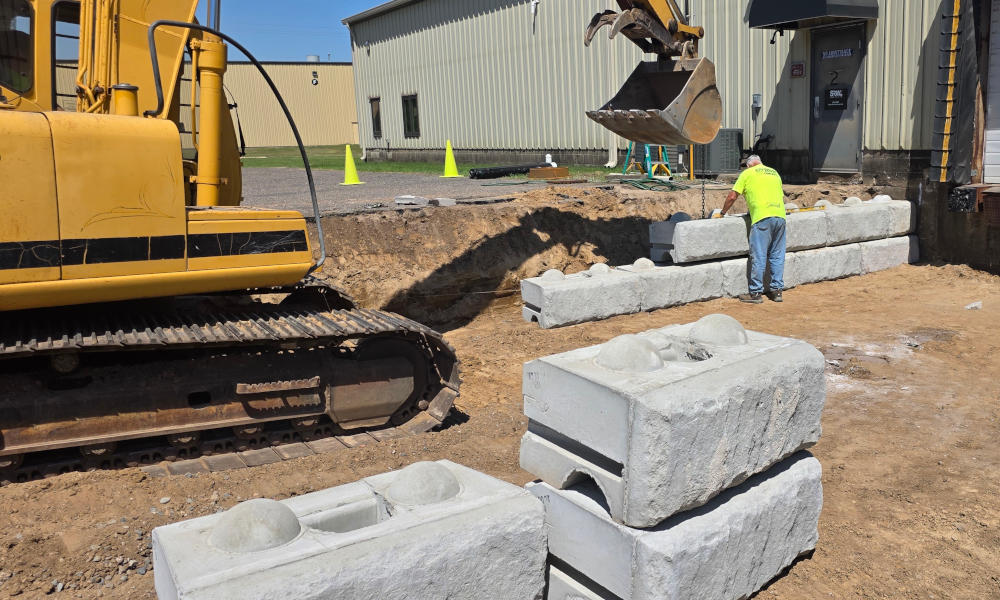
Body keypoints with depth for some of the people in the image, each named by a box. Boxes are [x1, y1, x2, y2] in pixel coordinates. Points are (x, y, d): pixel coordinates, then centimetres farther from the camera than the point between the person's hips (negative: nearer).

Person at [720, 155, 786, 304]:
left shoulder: (747, 173, 9)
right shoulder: (774, 173, 24)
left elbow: (732, 197, 7)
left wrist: (723, 213, 20)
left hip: (762, 217, -6)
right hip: (780, 215, 6)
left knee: (758, 257, -3)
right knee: (777, 255, 10)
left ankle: (756, 293, -1)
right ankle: (777, 290, 13)